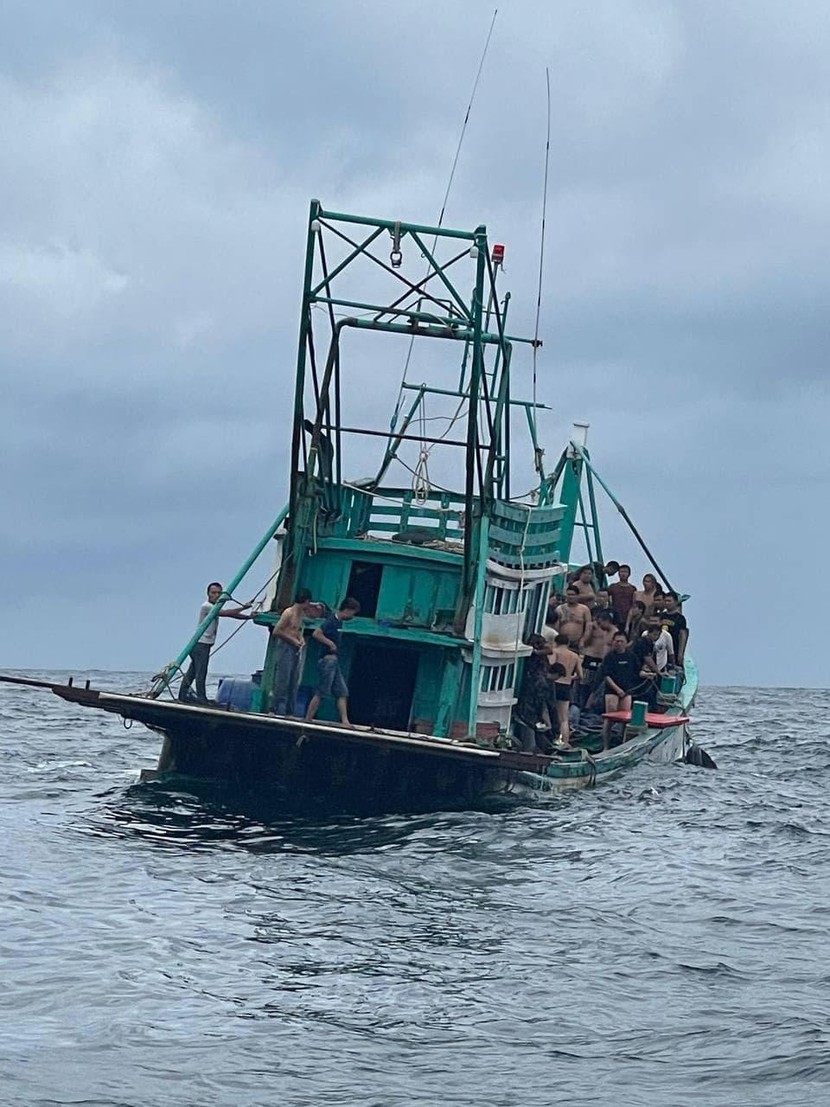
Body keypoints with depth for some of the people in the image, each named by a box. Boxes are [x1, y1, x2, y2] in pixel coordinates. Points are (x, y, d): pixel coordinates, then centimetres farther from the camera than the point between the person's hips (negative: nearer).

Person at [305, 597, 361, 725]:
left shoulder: (339, 621, 12)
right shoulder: (331, 621, -15)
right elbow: (316, 634, -24)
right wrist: (330, 643, -18)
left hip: (335, 662, 10)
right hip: (328, 660, -10)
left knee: (342, 693, 6)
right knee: (320, 693, -6)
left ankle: (345, 721, 4)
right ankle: (308, 720, -2)